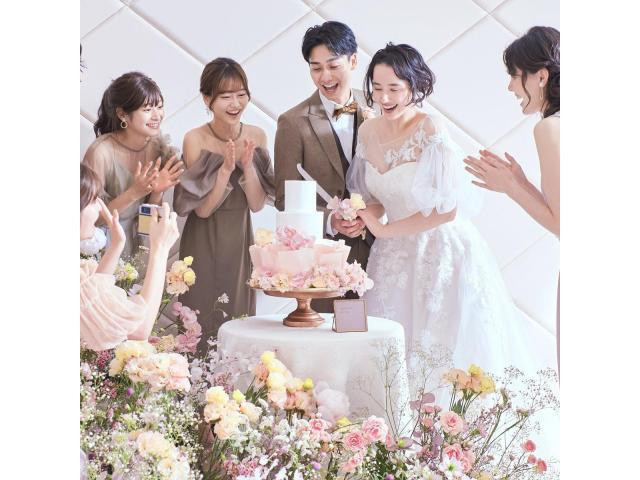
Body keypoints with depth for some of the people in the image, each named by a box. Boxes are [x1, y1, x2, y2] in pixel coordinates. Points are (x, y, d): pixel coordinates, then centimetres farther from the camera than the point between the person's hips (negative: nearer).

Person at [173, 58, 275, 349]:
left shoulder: (256, 136, -2)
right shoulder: (195, 140, -13)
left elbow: (257, 204, -4)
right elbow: (203, 209, -12)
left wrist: (248, 165, -18)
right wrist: (225, 168, -24)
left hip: (241, 241, 4)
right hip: (204, 244, -3)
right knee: (202, 326, 1)